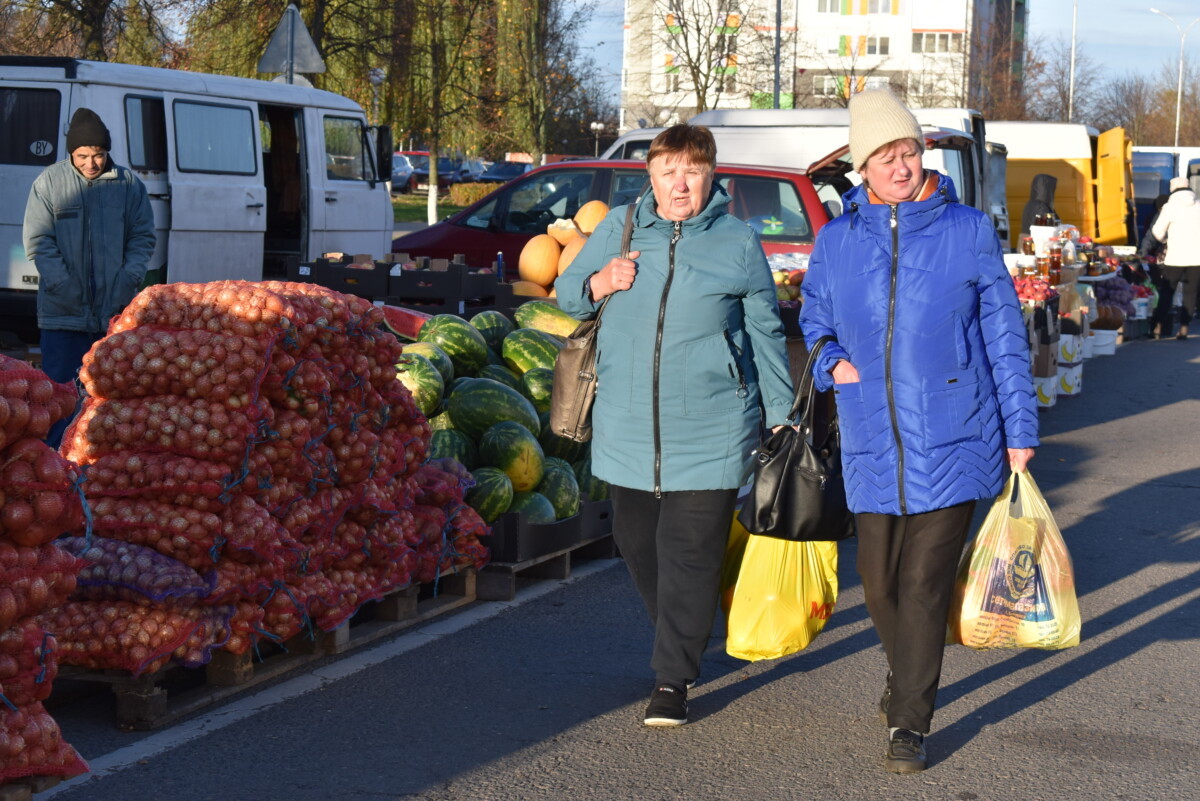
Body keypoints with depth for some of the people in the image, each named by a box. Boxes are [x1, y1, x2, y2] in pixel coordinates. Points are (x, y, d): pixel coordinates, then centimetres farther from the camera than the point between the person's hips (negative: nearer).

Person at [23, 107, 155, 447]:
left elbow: (142, 237, 8)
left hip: (114, 311, 2)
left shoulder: (128, 184, 4)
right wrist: (63, 286, -12)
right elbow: (37, 241, -2)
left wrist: (128, 280, -7)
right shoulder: (49, 182, -1)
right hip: (63, 313, -2)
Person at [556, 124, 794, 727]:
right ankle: (678, 643, 34)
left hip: (710, 432, -3)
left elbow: (765, 334, 9)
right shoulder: (617, 229, 7)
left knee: (691, 553, -4)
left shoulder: (738, 243, 2)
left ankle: (672, 679, 3)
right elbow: (566, 293, 16)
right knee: (636, 542, 13)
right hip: (627, 428, 3)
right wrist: (599, 283, -7)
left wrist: (780, 415, 8)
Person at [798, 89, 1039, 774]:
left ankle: (910, 721, 8)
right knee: (880, 582, 9)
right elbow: (814, 320, 19)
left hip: (953, 440, -3)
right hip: (872, 443, 3)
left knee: (926, 582, -4)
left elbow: (1004, 335, 3)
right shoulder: (837, 242, 6)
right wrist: (831, 362, -3)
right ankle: (908, 669, 39)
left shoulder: (968, 231, 0)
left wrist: (1020, 430, 1)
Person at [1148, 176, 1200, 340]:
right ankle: (1183, 329, 3)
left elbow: (1157, 231, -4)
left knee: (1167, 292, 8)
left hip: (1175, 257, -2)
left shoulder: (1170, 207, -3)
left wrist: (1164, 240, 16)